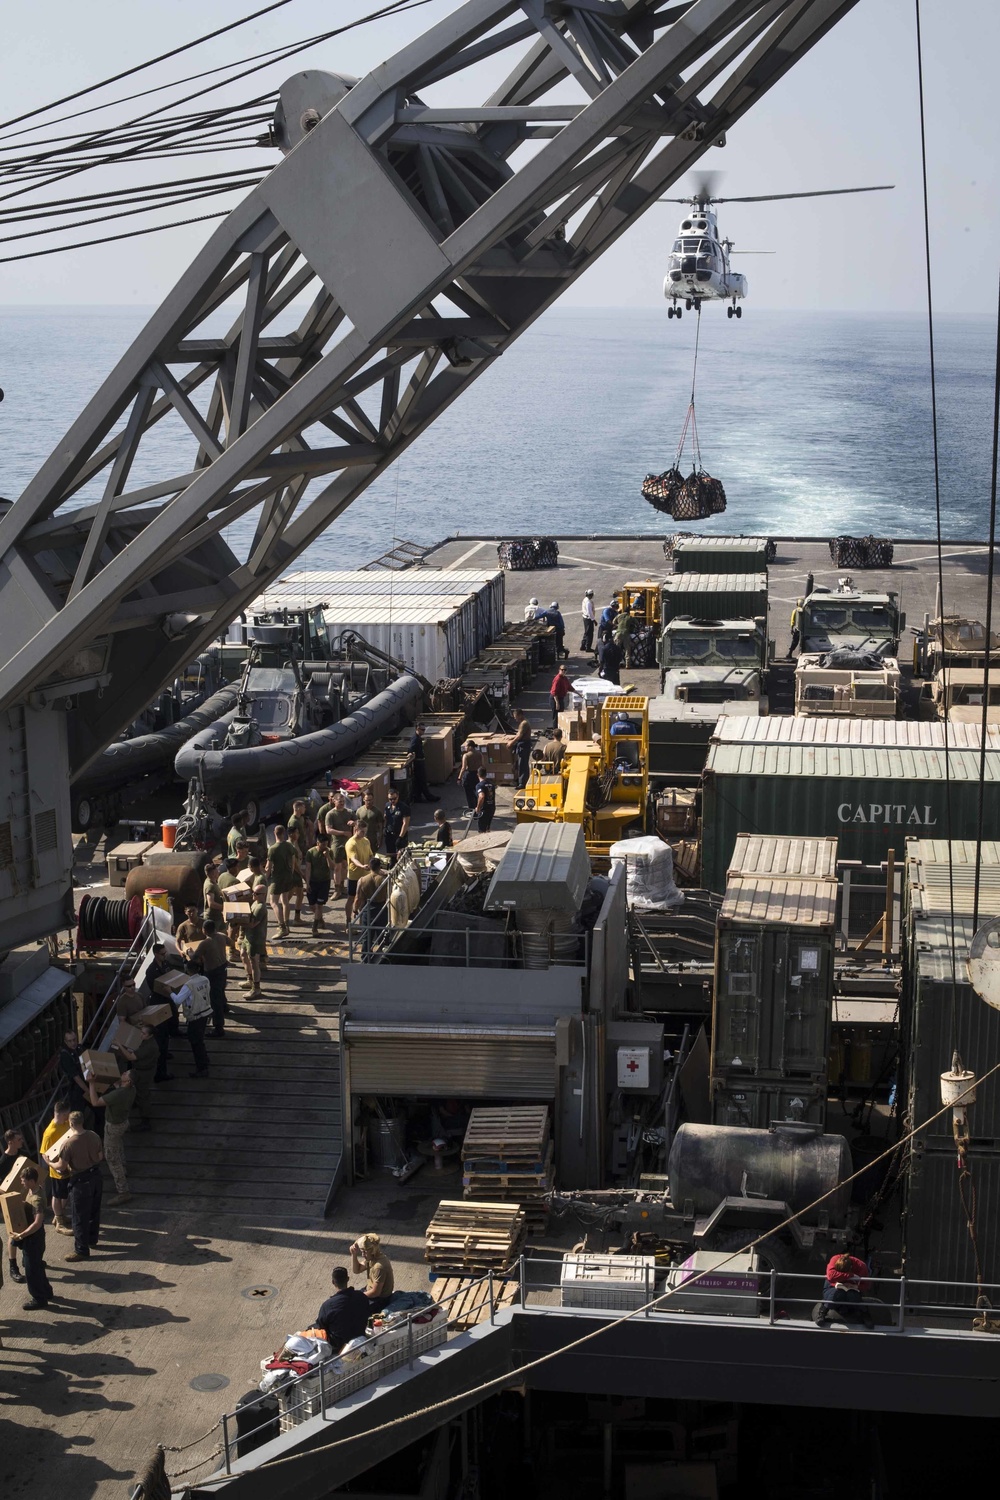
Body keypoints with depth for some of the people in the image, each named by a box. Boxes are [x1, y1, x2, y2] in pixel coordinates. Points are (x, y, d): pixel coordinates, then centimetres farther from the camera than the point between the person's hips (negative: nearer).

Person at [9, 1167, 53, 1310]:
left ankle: (39, 1299, 17)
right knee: (37, 1266, 23)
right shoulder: (32, 1191, 1)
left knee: (32, 1270, 4)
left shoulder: (37, 1199, -29)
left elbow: (37, 1223, -35)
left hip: (34, 1237, -10)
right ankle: (46, 1292, 37)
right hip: (30, 1236, 10)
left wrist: (21, 1235, -34)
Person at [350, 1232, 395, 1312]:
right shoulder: (371, 1257, -6)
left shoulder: (379, 1266, -33)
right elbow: (356, 1270, 6)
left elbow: (375, 1292, -26)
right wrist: (354, 1254, -10)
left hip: (379, 1300, -9)